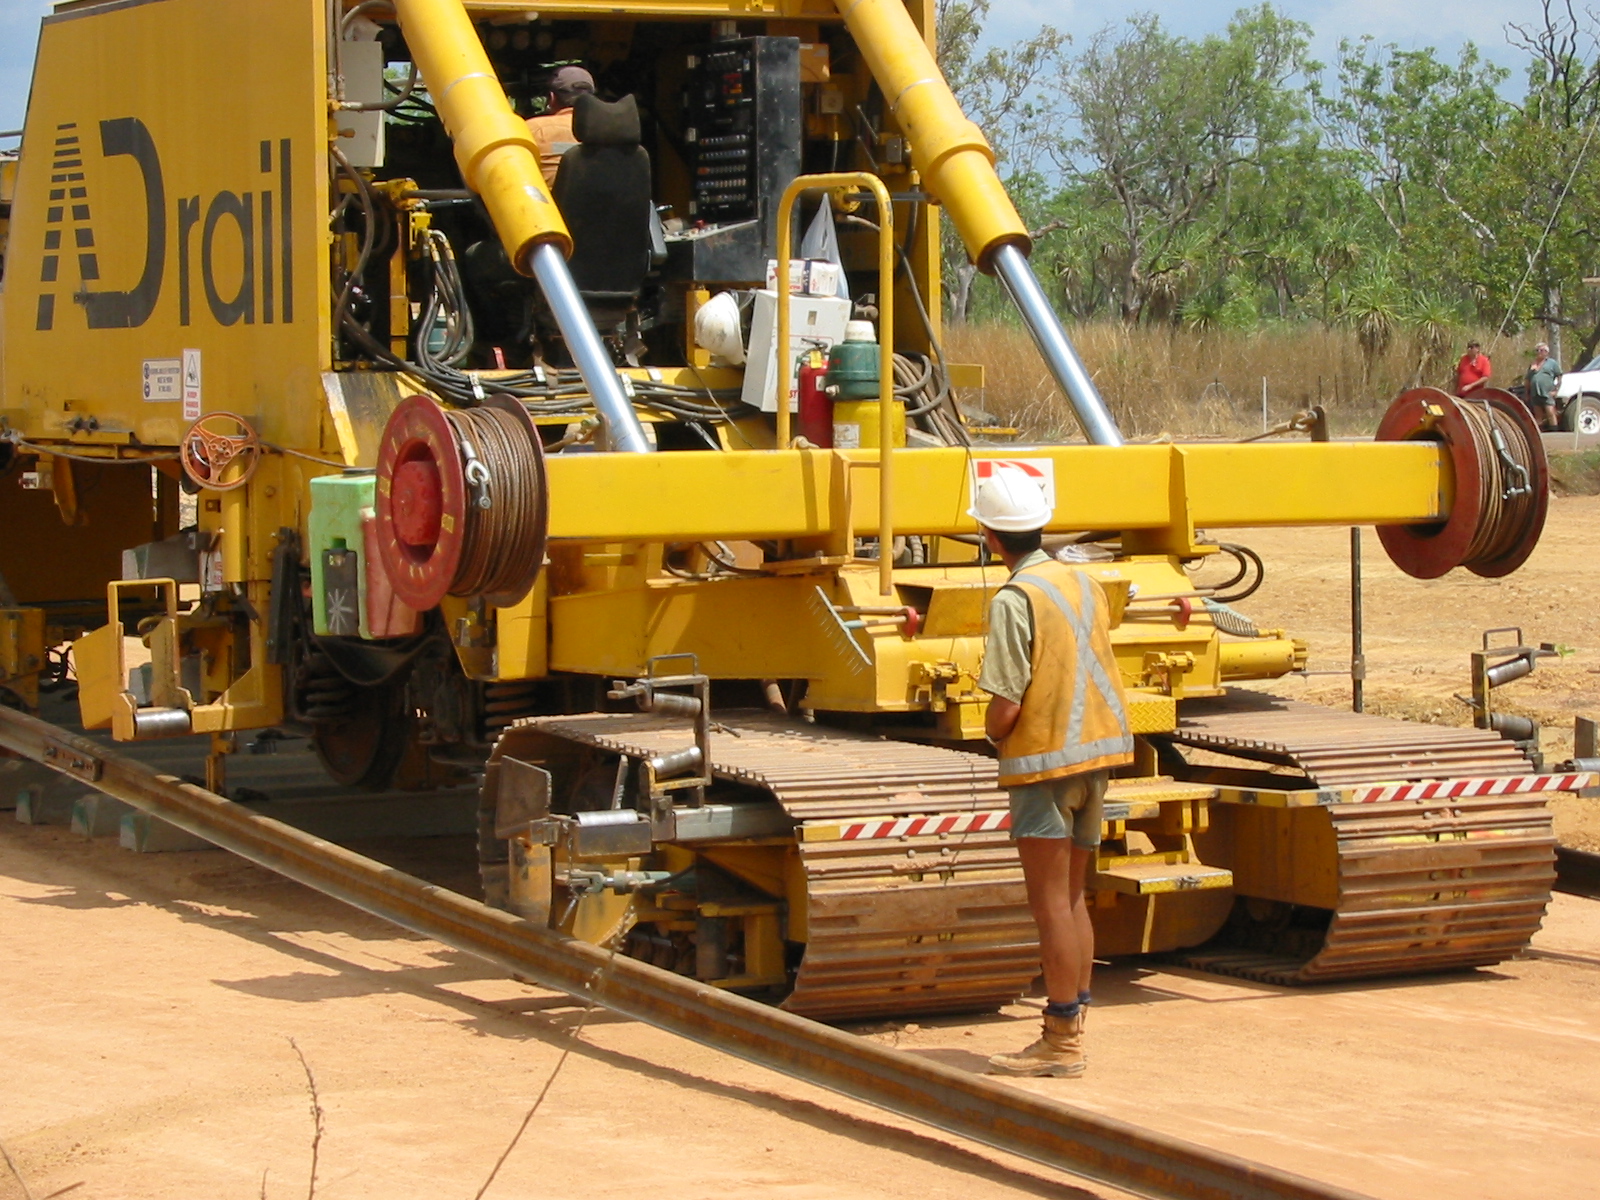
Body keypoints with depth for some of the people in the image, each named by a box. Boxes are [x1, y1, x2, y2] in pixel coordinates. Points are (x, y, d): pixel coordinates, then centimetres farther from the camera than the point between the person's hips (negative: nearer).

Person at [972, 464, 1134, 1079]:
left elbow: (1005, 707, -19)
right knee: (1073, 898, 16)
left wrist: (993, 735, 2)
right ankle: (1072, 1024, 21)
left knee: (1050, 903, -2)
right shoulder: (1082, 582, 8)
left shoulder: (1015, 600, -15)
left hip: (1045, 758, -8)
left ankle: (1061, 1042, 2)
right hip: (1097, 752, 8)